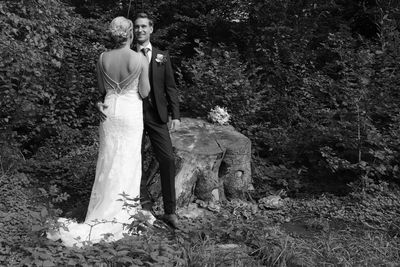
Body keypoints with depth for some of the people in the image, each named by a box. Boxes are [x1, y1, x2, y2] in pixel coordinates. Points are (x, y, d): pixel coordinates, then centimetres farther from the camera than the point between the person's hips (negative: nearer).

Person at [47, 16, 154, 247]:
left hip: (110, 110, 3)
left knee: (109, 160, 12)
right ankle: (121, 212, 14)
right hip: (131, 111, -3)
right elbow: (144, 92, -5)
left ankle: (104, 211, 17)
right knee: (128, 161, 6)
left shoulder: (103, 58, -2)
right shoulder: (141, 59, -12)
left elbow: (102, 89, 9)